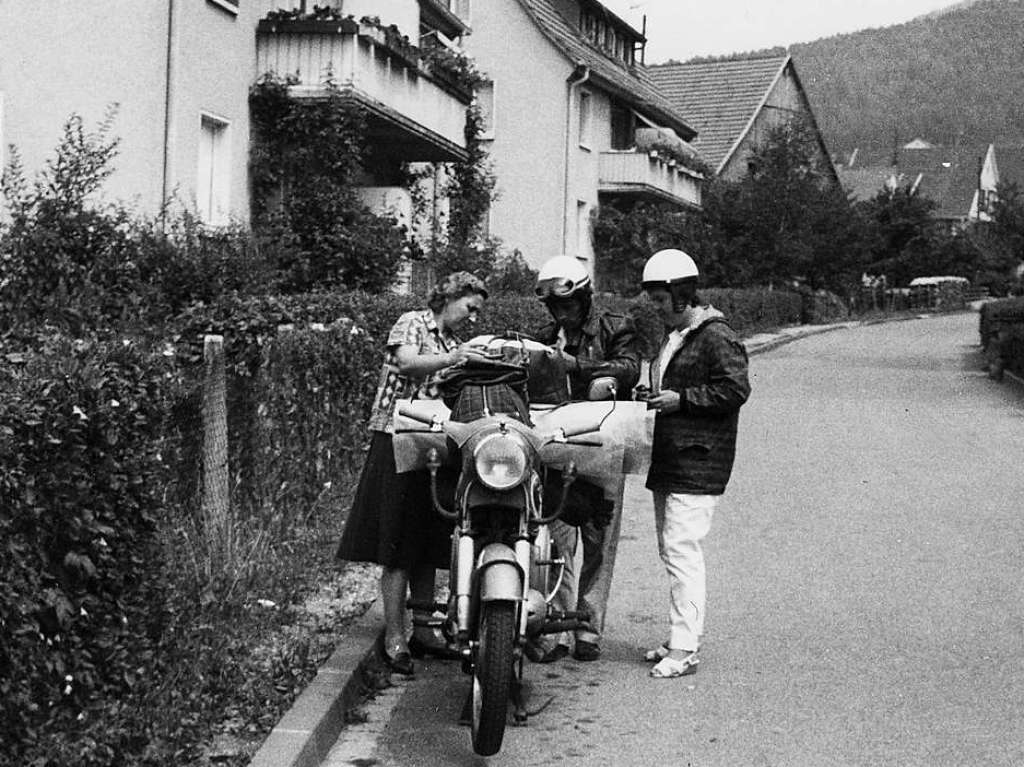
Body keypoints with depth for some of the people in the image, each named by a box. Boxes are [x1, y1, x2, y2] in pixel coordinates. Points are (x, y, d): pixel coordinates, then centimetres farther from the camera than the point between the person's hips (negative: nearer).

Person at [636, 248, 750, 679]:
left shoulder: (716, 337, -11)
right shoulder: (674, 336, 20)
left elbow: (735, 389, -19)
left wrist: (681, 399, -18)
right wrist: (655, 397, 12)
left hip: (698, 463, -10)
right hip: (668, 460, 10)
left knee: (682, 551, -12)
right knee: (671, 550, 12)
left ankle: (685, 649, -10)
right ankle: (681, 639, 20)